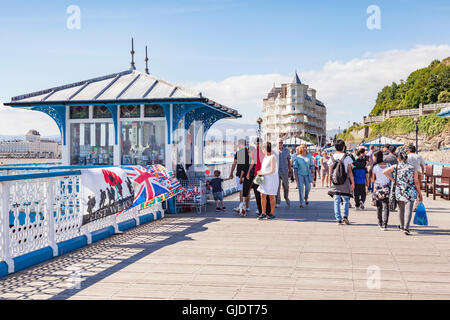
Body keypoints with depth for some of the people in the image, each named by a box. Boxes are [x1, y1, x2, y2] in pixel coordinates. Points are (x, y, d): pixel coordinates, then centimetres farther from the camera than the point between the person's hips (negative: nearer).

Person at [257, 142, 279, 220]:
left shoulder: (272, 158, -16)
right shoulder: (265, 157, 11)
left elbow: (272, 171, -20)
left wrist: (262, 173, -15)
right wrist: (260, 172, 6)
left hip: (272, 179, -8)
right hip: (265, 179, 8)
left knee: (271, 196, 2)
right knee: (263, 196, 4)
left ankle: (272, 213, 12)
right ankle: (263, 213, 10)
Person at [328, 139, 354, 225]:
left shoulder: (332, 157, 4)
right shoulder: (347, 157, -5)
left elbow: (330, 171, 5)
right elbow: (349, 171, -4)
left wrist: (331, 182, 12)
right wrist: (352, 182, 2)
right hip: (345, 181, -2)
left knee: (336, 201, 6)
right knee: (346, 200, 9)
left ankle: (338, 219, 3)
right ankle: (345, 216, -6)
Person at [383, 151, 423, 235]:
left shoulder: (396, 167, -2)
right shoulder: (412, 168, 0)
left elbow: (385, 172, -14)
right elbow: (416, 182, 0)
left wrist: (393, 180, -4)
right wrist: (419, 194, 7)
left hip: (399, 191, 1)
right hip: (411, 192, -1)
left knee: (401, 209, 17)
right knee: (408, 210, -2)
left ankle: (402, 226, 33)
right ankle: (406, 227, -15)